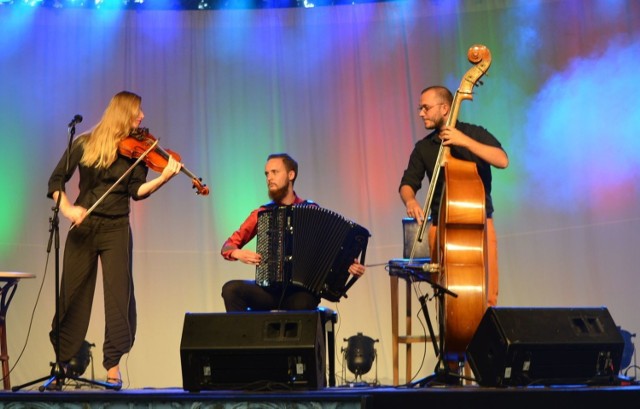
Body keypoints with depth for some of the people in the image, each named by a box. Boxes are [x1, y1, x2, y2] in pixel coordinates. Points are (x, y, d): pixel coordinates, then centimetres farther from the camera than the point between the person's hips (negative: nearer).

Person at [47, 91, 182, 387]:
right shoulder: (85, 144, 2)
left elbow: (137, 191, -5)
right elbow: (56, 181, 0)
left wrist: (163, 178, -22)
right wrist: (67, 208, -18)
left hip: (116, 230, 1)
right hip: (83, 227, -1)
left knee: (119, 296, -6)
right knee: (72, 296, 3)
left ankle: (113, 366, 1)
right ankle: (61, 363, 13)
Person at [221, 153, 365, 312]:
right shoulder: (261, 213, 11)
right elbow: (228, 246, 16)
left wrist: (352, 265, -14)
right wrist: (238, 253, -7)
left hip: (301, 290, -3)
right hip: (270, 289, 3)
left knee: (300, 305, -37)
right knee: (231, 289, -24)